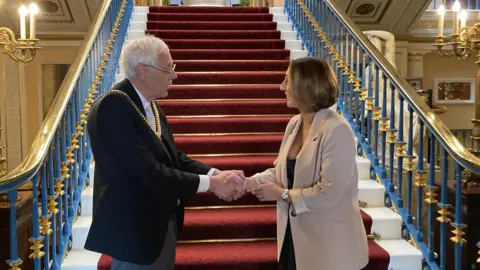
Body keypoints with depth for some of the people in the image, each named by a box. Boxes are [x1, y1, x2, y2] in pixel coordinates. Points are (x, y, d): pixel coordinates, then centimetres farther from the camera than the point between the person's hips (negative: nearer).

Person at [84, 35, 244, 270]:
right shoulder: (112, 107, -23)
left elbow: (173, 157, 6)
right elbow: (149, 172, -28)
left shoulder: (150, 105, 6)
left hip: (162, 222, 9)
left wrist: (216, 174, -10)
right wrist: (210, 183, -23)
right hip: (134, 228, -9)